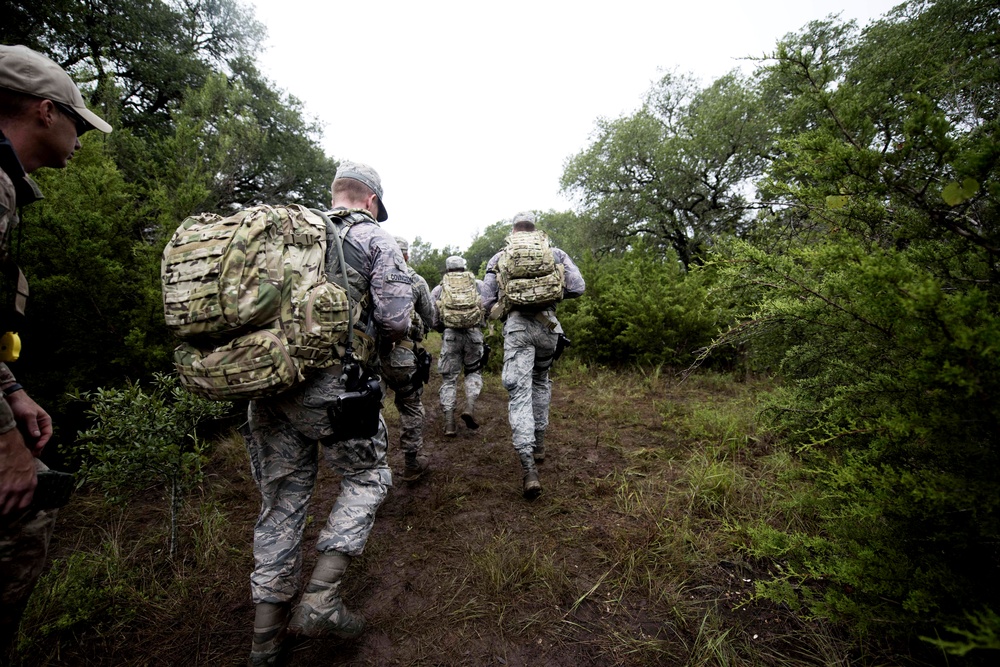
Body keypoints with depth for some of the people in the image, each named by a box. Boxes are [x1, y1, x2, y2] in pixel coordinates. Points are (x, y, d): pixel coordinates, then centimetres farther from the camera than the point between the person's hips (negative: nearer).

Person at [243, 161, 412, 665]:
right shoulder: (374, 238, 2)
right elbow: (396, 320, -7)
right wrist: (380, 340, 15)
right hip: (332, 385, -5)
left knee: (281, 500, 16)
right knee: (367, 476, 16)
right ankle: (320, 599, 9)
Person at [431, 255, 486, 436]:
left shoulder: (438, 289, 13)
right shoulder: (479, 284, 13)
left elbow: (433, 321, 8)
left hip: (450, 334, 0)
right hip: (474, 333, 0)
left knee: (449, 378, 10)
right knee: (474, 372, 19)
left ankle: (449, 423, 6)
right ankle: (470, 407, -1)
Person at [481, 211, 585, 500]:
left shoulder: (498, 258, 10)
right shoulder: (554, 252, 11)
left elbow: (487, 303, 8)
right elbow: (578, 287, 4)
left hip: (516, 326, -2)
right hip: (547, 325, 2)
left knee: (520, 393, -4)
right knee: (541, 381, 24)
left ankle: (529, 470, -13)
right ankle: (539, 443, 30)